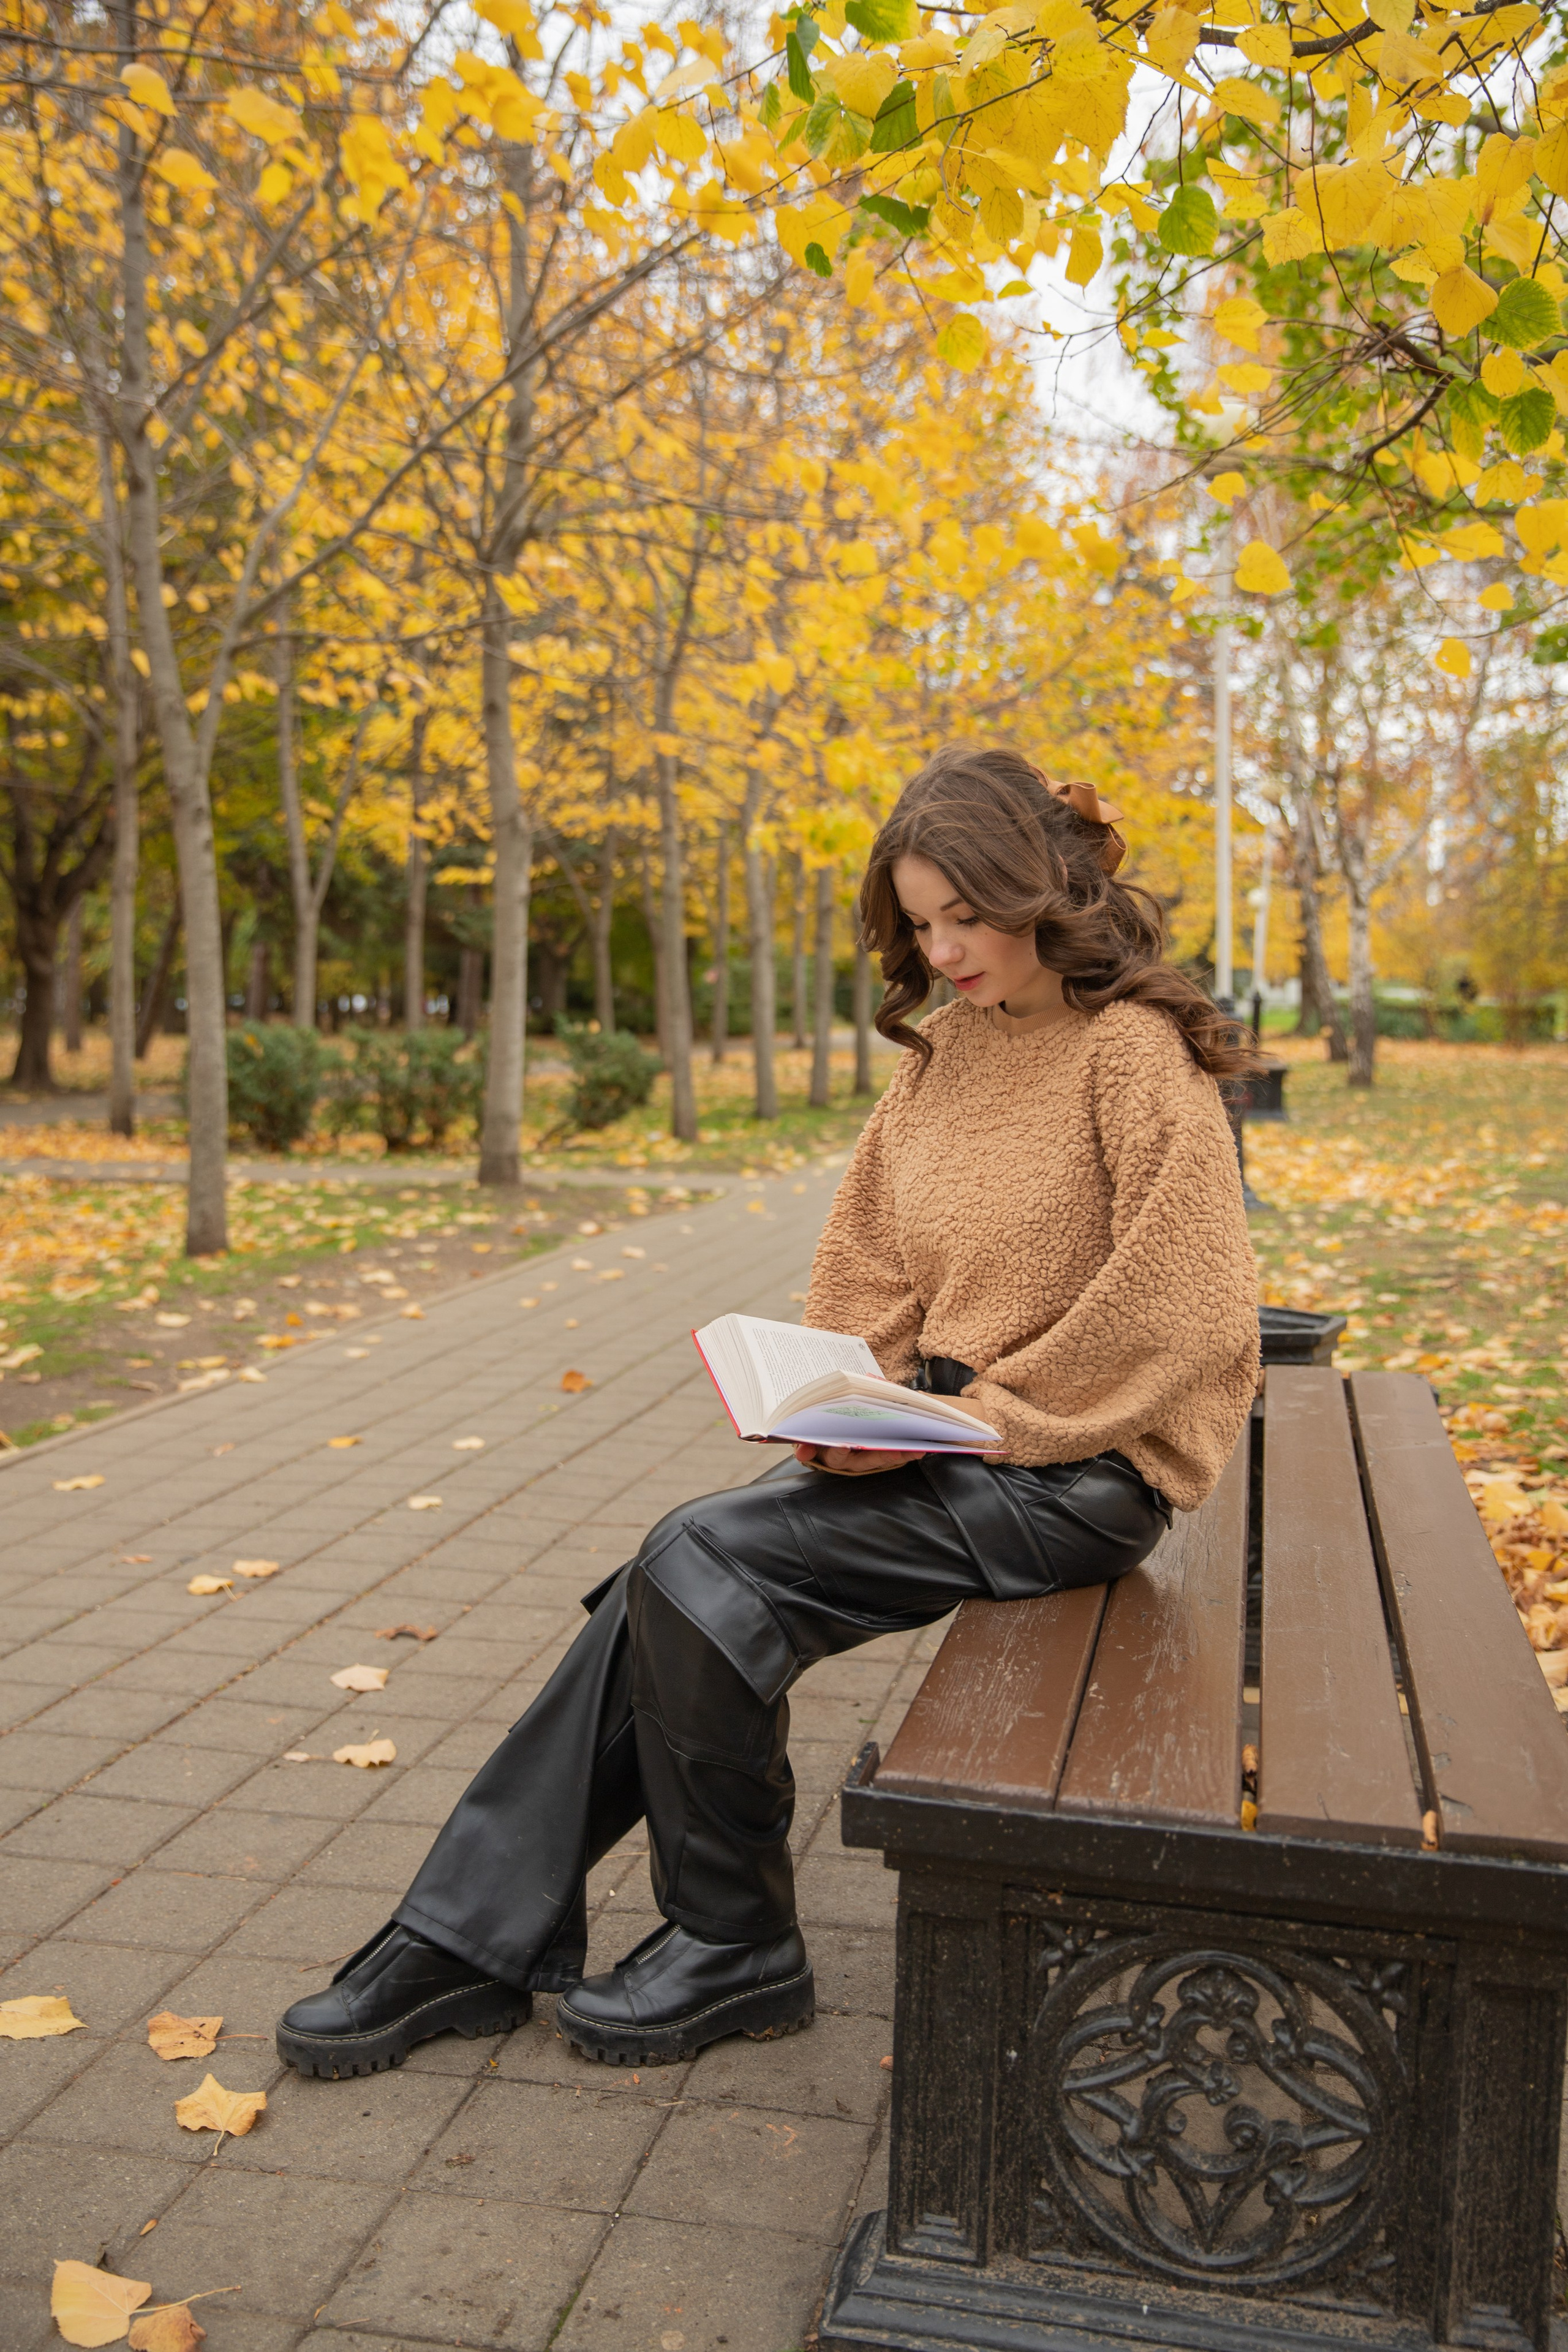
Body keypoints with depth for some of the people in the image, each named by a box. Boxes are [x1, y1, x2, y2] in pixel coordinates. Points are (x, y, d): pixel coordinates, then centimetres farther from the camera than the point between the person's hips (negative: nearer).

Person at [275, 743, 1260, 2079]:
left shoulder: (1138, 1052, -12)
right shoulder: (941, 1052, 11)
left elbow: (1179, 1319, -17)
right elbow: (866, 1268, 14)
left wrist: (970, 1415, -16)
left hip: (1083, 1468, -7)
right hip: (946, 1441, 7)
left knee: (708, 1568, -20)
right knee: (670, 1587, -10)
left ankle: (734, 1948, 1)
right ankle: (473, 1934, 2)